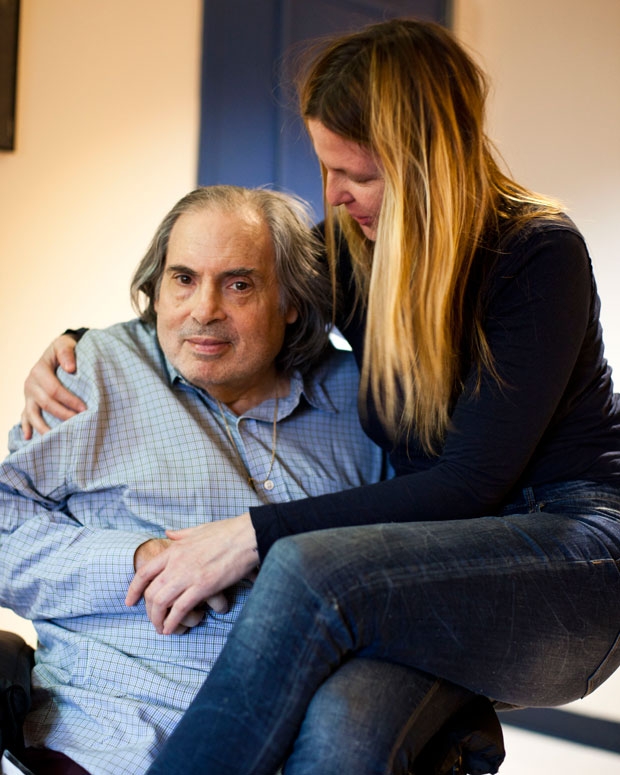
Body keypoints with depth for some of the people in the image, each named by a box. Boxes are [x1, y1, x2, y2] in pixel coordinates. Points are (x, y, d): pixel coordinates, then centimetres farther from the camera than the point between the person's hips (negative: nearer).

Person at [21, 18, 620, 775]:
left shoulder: (538, 253, -11)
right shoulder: (348, 247, 5)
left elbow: (472, 480, -18)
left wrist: (255, 534, -23)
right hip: (448, 563, 4)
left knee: (308, 570, -34)